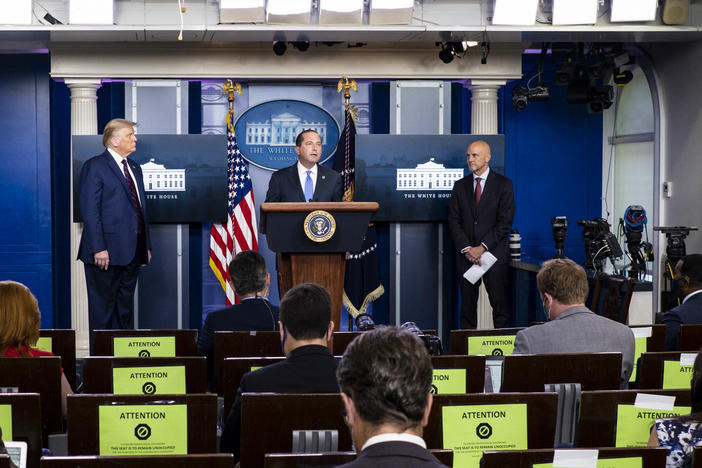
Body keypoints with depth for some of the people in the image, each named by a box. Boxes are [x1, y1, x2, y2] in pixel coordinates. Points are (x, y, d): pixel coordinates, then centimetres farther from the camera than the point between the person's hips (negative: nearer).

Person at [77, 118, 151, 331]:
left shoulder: (134, 168, 18)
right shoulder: (95, 166, -7)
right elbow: (90, 211, -13)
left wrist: (146, 246, 15)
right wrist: (98, 249, -19)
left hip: (132, 254, 8)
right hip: (107, 252, -7)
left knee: (126, 305, 12)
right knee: (103, 307, -2)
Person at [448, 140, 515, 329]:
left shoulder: (503, 184, 1)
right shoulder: (460, 186, 11)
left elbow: (505, 222, -6)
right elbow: (454, 221, 6)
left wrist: (482, 247, -13)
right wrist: (466, 248, -8)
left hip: (495, 254, -3)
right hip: (467, 255, 3)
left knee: (500, 304, -3)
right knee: (467, 305, 3)